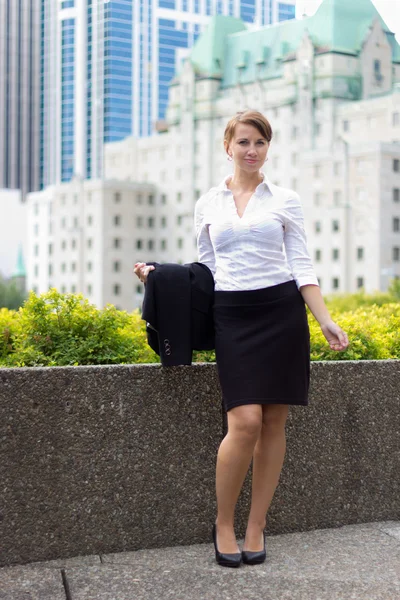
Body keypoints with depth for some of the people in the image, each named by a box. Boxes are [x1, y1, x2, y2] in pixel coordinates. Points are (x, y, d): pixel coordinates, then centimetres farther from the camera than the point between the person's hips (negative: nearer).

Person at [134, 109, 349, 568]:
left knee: (273, 424, 1)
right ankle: (223, 524, 5)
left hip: (282, 311, 0)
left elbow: (301, 266, 3)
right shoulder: (208, 204, 11)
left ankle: (256, 526, 12)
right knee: (246, 422, -13)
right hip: (232, 314, 0)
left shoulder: (286, 200, 7)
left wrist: (326, 321, -6)